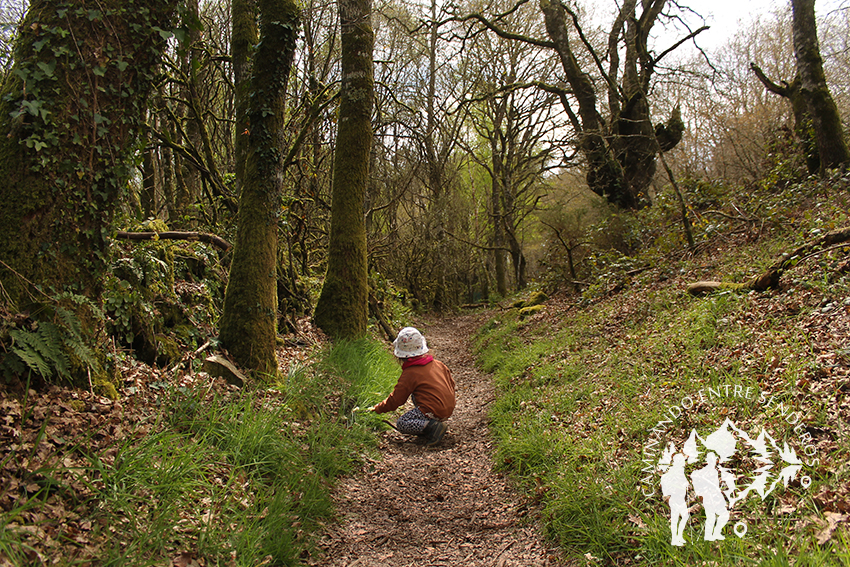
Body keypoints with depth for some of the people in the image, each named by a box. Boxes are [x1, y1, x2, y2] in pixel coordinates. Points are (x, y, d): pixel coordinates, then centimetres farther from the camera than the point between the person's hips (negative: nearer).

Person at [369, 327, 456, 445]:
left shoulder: (409, 374, -10)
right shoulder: (437, 363, 8)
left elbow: (395, 400, -3)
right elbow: (451, 382, 18)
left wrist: (378, 408, 13)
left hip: (434, 412, -8)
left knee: (401, 424, 1)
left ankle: (432, 427, -18)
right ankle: (427, 424, 13)